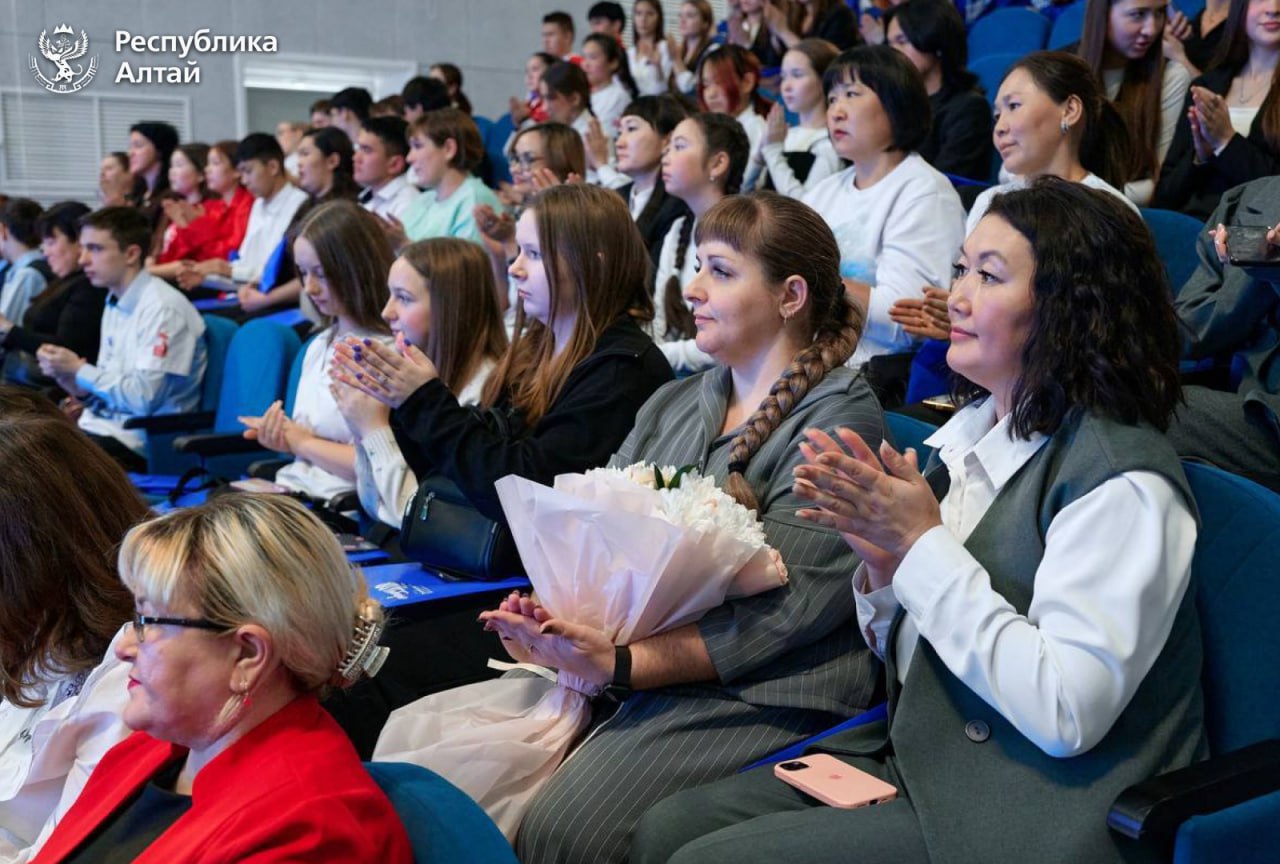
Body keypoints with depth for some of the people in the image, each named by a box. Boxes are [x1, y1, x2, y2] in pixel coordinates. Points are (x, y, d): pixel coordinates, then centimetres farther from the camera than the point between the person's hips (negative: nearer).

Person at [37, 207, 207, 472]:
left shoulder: (163, 308, -14)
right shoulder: (114, 305, 12)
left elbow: (144, 398, -20)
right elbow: (108, 389, 15)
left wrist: (79, 369, -11)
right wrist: (74, 384, -5)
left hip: (138, 443, -8)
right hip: (99, 427, 8)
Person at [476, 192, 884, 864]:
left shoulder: (838, 415, -4)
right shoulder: (671, 405, 19)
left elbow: (785, 606, -14)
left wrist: (623, 662, -23)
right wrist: (544, 614, -9)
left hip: (754, 690, -6)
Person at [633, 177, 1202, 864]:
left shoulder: (1122, 483, -17)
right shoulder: (971, 432, 7)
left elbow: (1067, 710, -27)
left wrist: (922, 544, -21)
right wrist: (882, 561, -8)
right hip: (910, 755, 8)